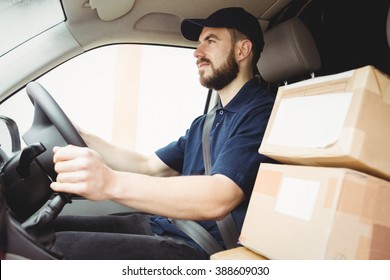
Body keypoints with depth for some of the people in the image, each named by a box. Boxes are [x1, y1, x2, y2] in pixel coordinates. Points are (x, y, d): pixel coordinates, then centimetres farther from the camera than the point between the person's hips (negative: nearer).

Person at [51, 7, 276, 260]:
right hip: (158, 225, 8)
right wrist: (79, 137, 10)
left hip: (200, 248, -8)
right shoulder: (203, 124, 19)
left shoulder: (262, 113, -12)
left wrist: (111, 183, -35)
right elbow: (148, 167, 18)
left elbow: (218, 198, -26)